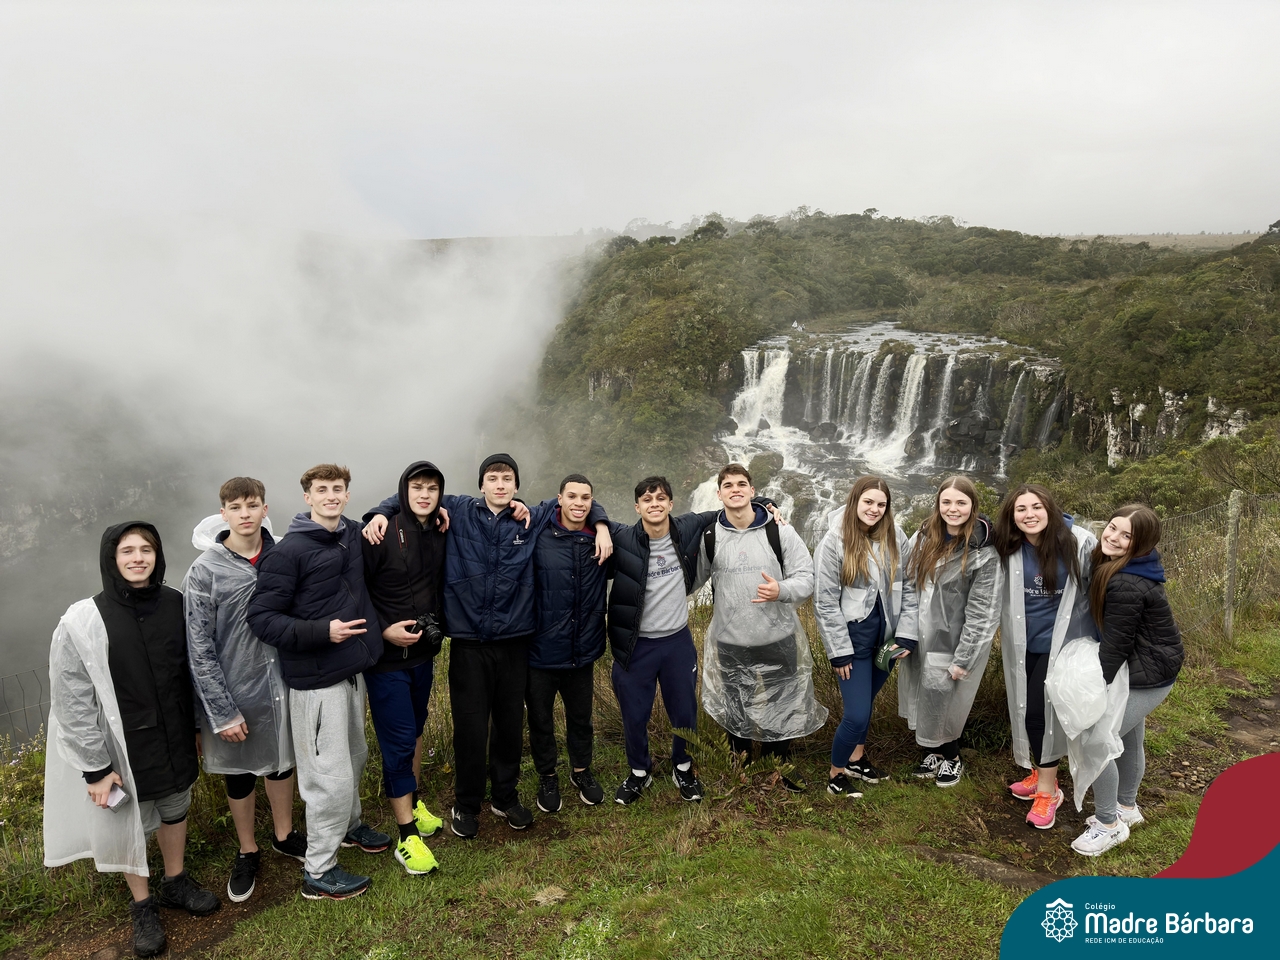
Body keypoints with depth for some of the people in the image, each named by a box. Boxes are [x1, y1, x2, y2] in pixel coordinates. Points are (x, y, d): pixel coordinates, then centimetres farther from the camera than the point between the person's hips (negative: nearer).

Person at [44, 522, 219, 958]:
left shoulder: (175, 604, -10)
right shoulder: (82, 622, -20)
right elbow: (71, 703, -15)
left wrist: (194, 727, 10)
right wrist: (95, 768, -13)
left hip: (174, 740, 3)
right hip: (124, 748, -3)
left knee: (175, 810, 22)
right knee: (129, 825, 15)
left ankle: (175, 882, 47)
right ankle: (142, 905, 39)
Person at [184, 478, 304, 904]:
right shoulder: (205, 572, -15)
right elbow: (199, 649, -13)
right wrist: (223, 712, -13)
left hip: (281, 682, 3)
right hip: (234, 692, -3)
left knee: (282, 760, 20)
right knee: (240, 774, 15)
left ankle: (283, 834, 44)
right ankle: (247, 853, 37)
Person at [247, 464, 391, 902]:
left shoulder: (353, 536, 4)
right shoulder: (289, 551, -15)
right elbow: (261, 618, -17)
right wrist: (322, 632, -25)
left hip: (352, 669, 7)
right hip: (316, 679, -7)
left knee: (355, 754, 23)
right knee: (330, 775, 0)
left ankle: (349, 824, 48)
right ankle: (318, 872, 17)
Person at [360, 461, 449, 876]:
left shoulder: (441, 533, 1)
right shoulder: (381, 533, -15)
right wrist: (384, 630, -17)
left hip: (423, 651, 6)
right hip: (387, 655, -5)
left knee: (414, 729, 19)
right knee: (399, 740, -2)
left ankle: (411, 801, 37)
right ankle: (407, 834, 7)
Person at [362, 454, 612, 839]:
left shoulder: (534, 520, 4)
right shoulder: (459, 511, 0)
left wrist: (601, 527, 0)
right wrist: (380, 513, -10)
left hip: (514, 640, 2)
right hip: (468, 641, -2)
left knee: (511, 723, 13)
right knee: (471, 727, 5)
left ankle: (506, 797, 34)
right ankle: (466, 804, 27)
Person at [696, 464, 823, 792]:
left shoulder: (779, 531, -6)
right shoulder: (709, 537, -3)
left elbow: (807, 578, -7)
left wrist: (781, 590, -25)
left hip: (778, 642, 0)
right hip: (728, 644, 1)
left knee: (779, 710, 14)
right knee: (734, 713, 16)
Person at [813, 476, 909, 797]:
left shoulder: (895, 537, 0)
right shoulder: (834, 541, -12)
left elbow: (908, 588, 5)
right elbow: (825, 602, -11)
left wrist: (907, 636, 0)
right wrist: (839, 651, -11)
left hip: (887, 637, 4)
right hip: (853, 638, -4)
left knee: (865, 701, 17)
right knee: (857, 715, -6)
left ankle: (857, 757, 40)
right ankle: (836, 772, 18)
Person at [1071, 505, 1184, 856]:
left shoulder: (1125, 585, -30)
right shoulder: (1136, 567, 1)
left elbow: (1115, 644, -23)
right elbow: (1115, 632, 10)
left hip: (1147, 675, -10)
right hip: (1151, 666, 10)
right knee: (1129, 738, 23)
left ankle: (1109, 825, 11)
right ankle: (1127, 807, 42)